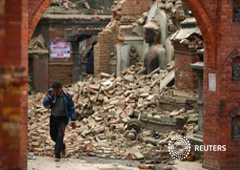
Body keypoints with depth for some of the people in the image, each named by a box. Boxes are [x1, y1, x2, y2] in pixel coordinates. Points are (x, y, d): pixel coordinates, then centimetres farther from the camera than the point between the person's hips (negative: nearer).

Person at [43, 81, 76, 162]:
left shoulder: (67, 96, -13)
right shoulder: (51, 94, -8)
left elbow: (71, 108, -5)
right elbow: (45, 104, -15)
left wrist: (73, 121, -6)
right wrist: (50, 97, -32)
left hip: (63, 118, -4)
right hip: (53, 117, 4)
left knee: (60, 135, -18)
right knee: (53, 136, 14)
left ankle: (57, 155, -13)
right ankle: (62, 146, 44)